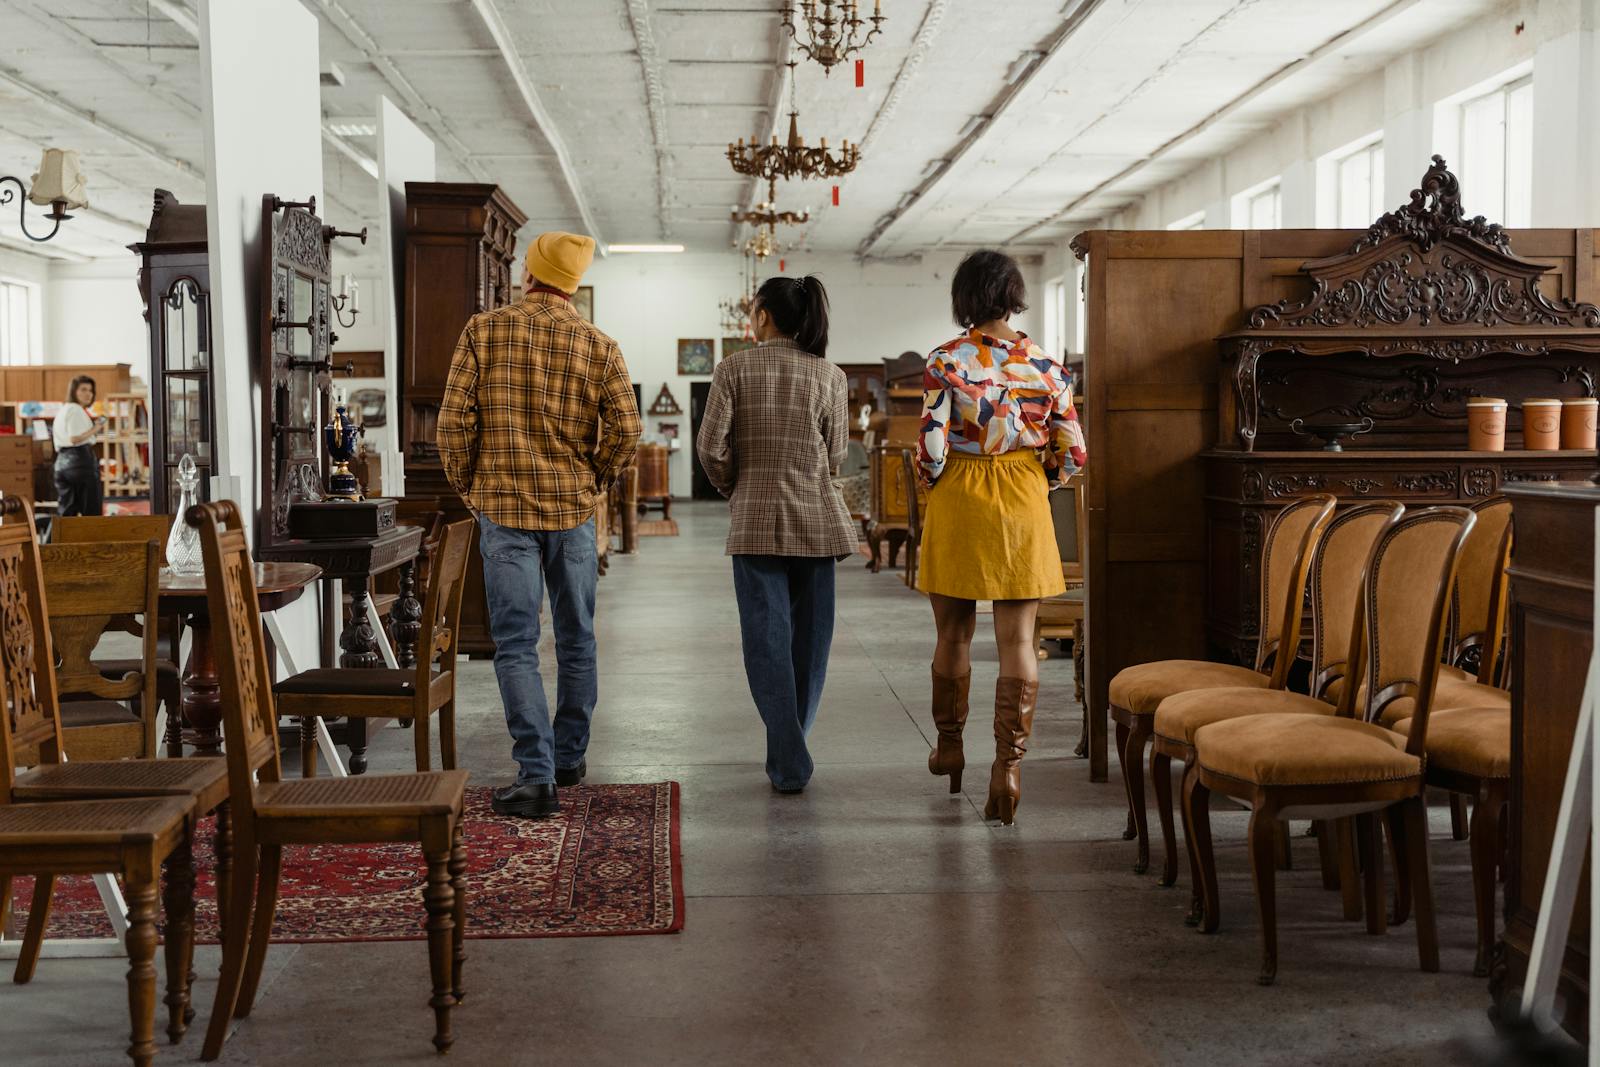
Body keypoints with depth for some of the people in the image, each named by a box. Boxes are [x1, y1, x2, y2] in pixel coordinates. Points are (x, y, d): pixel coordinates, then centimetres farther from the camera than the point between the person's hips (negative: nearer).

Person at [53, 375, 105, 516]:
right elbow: (75, 438, -20)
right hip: (81, 458, -9)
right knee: (92, 510, -4)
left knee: (66, 510, 8)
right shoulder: (76, 410, -8)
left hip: (61, 461, 9)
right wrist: (95, 429, -8)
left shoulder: (63, 410, 21)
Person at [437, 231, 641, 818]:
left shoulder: (484, 330, -3)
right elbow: (625, 428, -5)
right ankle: (570, 755, 28)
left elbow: (454, 418, -7)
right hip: (574, 510, 2)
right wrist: (594, 482, 11)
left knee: (516, 644, -1)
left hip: (503, 507, -2)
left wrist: (467, 485, 7)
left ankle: (537, 775, -7)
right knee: (576, 637, 16)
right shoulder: (599, 346, 0)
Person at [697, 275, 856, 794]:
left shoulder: (734, 369, -4)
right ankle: (789, 751, 22)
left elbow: (711, 446, -8)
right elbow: (836, 455, 3)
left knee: (767, 638, 1)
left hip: (756, 518, -2)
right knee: (809, 635, 12)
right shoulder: (831, 375, 1)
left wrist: (732, 487, 11)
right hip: (817, 515, 2)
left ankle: (789, 762, -4)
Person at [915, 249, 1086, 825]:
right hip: (1024, 504, 1)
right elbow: (1072, 453, 0)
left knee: (954, 634, 14)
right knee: (1017, 641, 3)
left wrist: (935, 482, 7)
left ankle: (949, 747, 31)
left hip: (958, 501, -1)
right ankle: (1008, 764, -1)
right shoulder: (1046, 364, -1)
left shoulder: (946, 361, -8)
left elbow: (932, 447, -13)